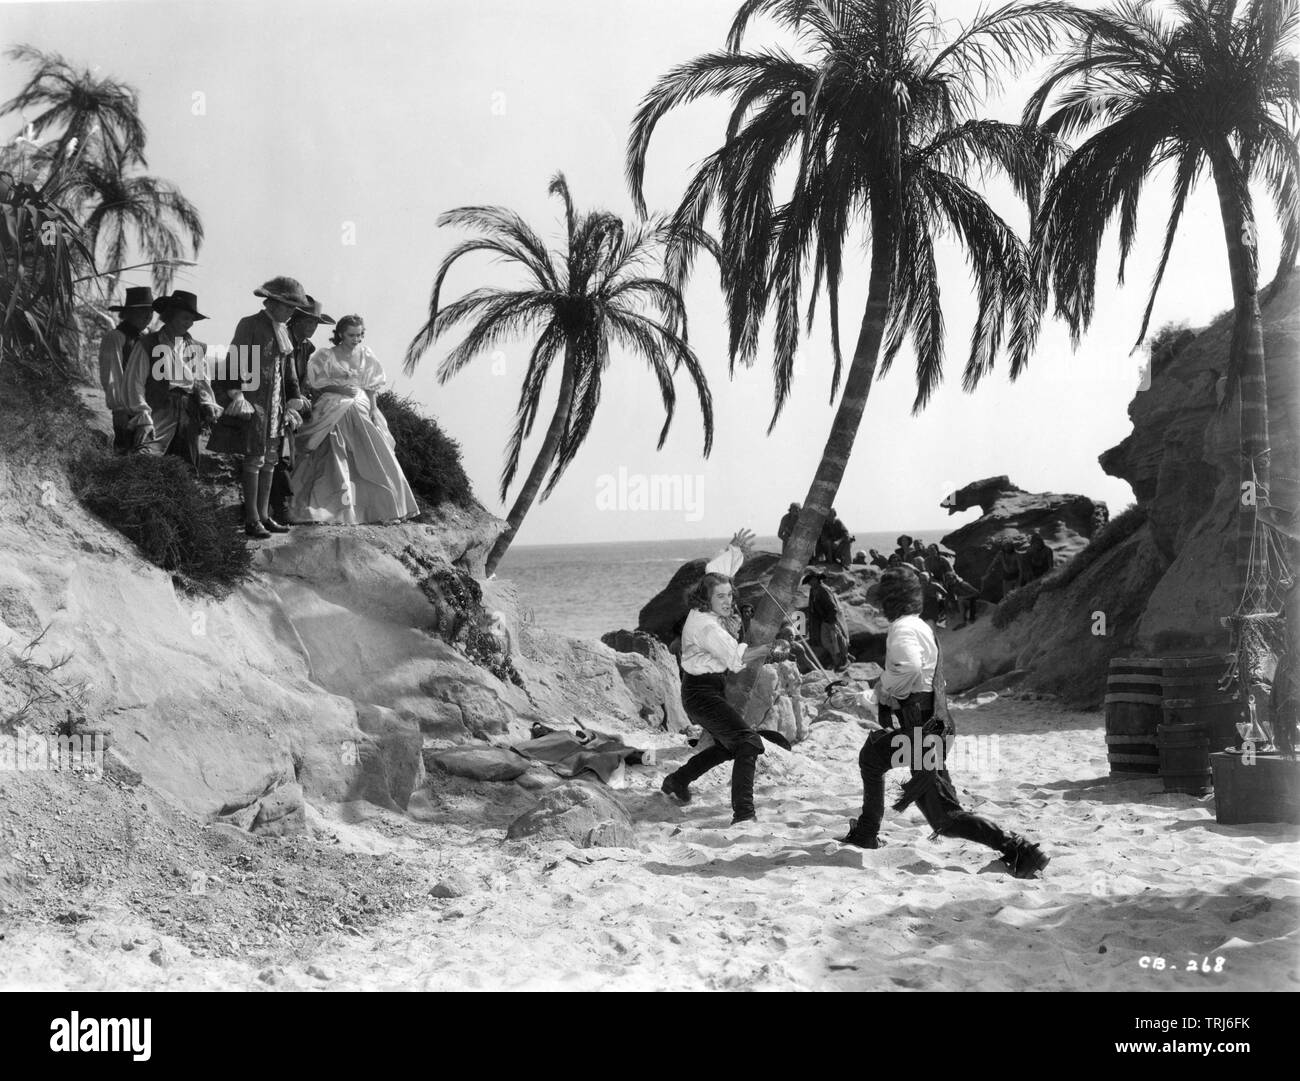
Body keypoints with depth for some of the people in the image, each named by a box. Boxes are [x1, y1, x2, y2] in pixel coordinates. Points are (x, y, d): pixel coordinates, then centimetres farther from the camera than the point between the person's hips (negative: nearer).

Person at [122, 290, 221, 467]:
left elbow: (202, 382, 19)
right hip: (157, 419, -5)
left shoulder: (197, 349, 17)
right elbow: (135, 382, -2)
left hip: (188, 423, 5)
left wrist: (209, 404, -2)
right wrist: (143, 418, -13)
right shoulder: (147, 344, 3)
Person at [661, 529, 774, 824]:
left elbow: (714, 569, 16)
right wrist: (770, 648, -24)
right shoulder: (705, 626, -24)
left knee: (727, 745, 29)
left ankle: (676, 781, 44)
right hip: (702, 693, -10)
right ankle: (743, 813, -28)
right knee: (748, 742, -21)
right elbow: (735, 657, -29)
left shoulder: (706, 611, 3)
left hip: (711, 690, 10)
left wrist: (735, 548, 3)